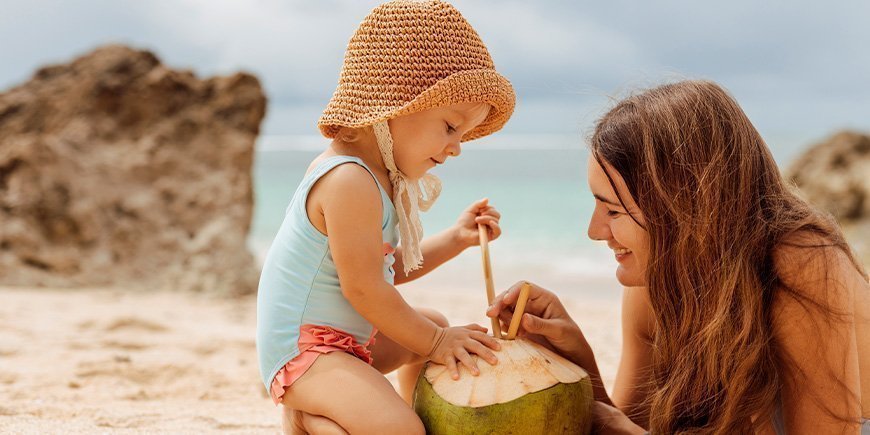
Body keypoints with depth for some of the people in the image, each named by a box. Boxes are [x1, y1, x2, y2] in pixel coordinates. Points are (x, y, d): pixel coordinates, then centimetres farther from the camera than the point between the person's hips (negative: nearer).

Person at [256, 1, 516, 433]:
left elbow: (390, 268, 17)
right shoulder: (350, 182, -24)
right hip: (303, 347, -11)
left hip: (347, 339, 11)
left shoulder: (375, 176, 9)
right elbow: (364, 288, -24)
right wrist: (434, 342, -14)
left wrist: (456, 238, 7)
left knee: (434, 324, 27)